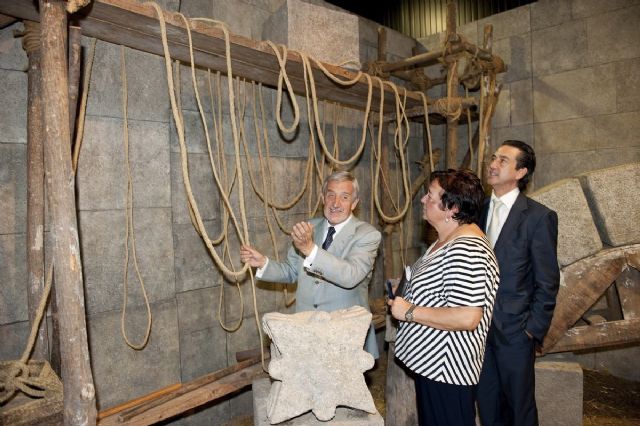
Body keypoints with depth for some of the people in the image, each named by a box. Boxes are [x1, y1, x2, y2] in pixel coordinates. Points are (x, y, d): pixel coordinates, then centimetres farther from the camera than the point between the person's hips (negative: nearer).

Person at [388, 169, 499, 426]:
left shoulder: (466, 250, -26)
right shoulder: (447, 241, 8)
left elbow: (467, 317, -32)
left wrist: (409, 312, -24)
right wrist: (407, 293, 5)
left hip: (447, 369, -10)